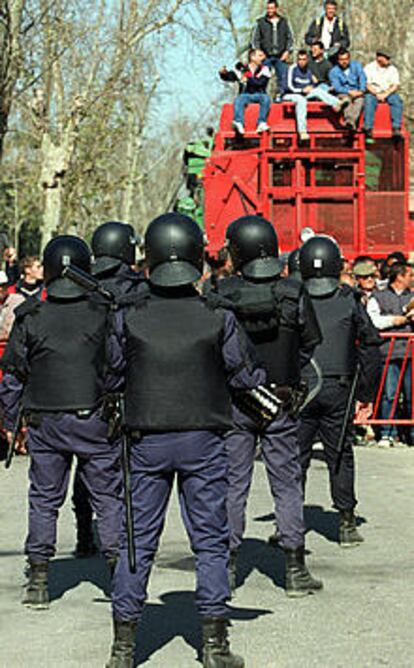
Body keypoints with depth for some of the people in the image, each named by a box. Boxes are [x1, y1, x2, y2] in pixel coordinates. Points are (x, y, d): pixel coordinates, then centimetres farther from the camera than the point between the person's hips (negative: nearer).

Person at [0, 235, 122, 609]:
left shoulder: (31, 318, -1)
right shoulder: (105, 313, -4)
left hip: (45, 423, 1)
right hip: (95, 421, -1)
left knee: (44, 499, 9)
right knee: (108, 497, 8)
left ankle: (39, 581, 7)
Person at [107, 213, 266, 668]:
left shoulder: (129, 315, -5)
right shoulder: (217, 316, -7)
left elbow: (114, 371, 4)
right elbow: (243, 374, 1)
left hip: (146, 441, 1)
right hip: (203, 441, -1)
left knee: (137, 542, 8)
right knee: (210, 541, 7)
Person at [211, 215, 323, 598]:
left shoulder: (222, 294, -9)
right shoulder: (294, 293, -6)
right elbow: (312, 344, 2)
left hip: (232, 401, 0)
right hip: (282, 401, 0)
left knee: (232, 484, 8)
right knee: (287, 484, 7)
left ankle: (227, 566, 12)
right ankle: (295, 569, 7)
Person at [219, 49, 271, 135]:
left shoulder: (264, 69, 4)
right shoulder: (242, 69, 6)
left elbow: (261, 83, -11)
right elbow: (229, 76, 0)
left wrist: (248, 80, -18)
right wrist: (223, 73, -21)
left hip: (258, 95, 0)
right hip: (245, 95, 0)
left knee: (266, 98, -31)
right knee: (239, 99, -31)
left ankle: (261, 123, -38)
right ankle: (239, 123, -48)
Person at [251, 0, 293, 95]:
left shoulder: (284, 22, 12)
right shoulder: (260, 22, 7)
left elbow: (290, 37, 14)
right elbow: (255, 39, 6)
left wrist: (288, 51, 1)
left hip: (281, 56, 1)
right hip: (266, 56, -1)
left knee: (283, 78, -2)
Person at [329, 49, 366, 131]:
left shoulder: (356, 65, 9)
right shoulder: (334, 71, 3)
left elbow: (362, 78, -3)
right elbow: (337, 87, -8)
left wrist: (361, 91, -21)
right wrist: (349, 92, -23)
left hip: (357, 93, 1)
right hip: (342, 94, -1)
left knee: (360, 99, -34)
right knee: (346, 99, -36)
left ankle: (351, 121, -56)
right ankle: (349, 121, -59)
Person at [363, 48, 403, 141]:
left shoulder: (392, 69, 9)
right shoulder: (369, 68, 3)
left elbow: (395, 85, 0)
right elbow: (367, 85, -5)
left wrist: (385, 95, -15)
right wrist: (376, 94, -19)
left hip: (388, 93, 2)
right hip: (372, 92, -2)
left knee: (397, 100, -28)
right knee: (369, 101, -34)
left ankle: (396, 129, -36)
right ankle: (368, 129, -40)